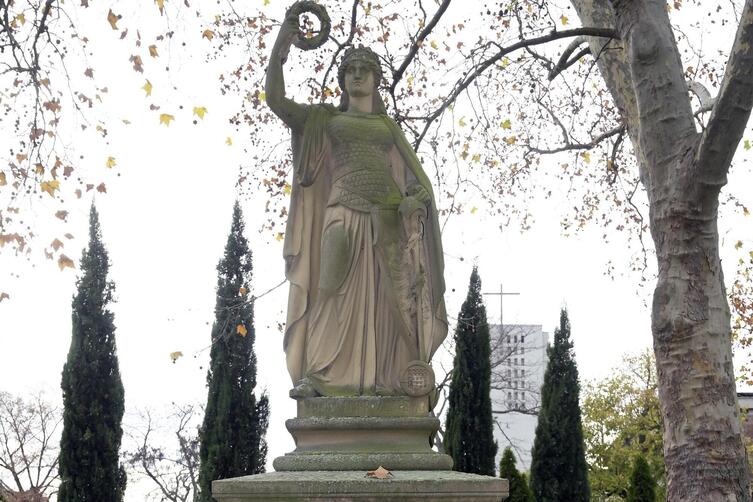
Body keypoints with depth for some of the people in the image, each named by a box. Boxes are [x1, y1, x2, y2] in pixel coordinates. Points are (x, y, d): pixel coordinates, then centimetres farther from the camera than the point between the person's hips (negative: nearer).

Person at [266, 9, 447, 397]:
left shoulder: (388, 125, 22)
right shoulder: (325, 118, 19)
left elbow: (413, 173, 12)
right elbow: (276, 101, 8)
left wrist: (415, 199, -11)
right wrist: (280, 46, -1)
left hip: (387, 214, 2)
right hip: (344, 211, -2)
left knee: (386, 296, -7)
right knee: (334, 291, -14)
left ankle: (385, 379, -8)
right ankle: (315, 375, -15)